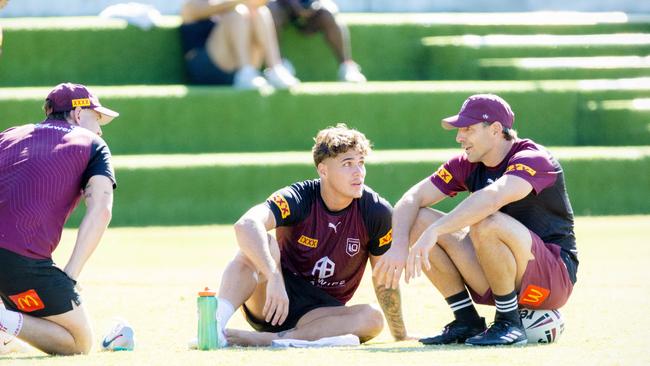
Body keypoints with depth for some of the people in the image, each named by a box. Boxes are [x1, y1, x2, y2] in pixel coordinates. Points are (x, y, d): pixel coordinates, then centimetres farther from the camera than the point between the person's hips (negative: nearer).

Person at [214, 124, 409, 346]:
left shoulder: (376, 212, -8)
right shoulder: (300, 198, -16)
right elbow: (247, 225, -36)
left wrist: (400, 336, 6)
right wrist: (273, 277, -50)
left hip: (321, 311, 2)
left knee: (373, 318, -30)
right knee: (265, 244, -30)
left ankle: (266, 339, -41)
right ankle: (216, 323, -51)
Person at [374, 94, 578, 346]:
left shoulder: (533, 159, -17)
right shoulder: (467, 165, 6)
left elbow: (493, 198, -37)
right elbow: (412, 199, 0)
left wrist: (434, 231, -45)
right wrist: (398, 247, -20)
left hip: (554, 276, -7)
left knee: (486, 224, -35)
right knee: (419, 221, -4)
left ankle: (509, 324, -19)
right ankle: (467, 323, -2)